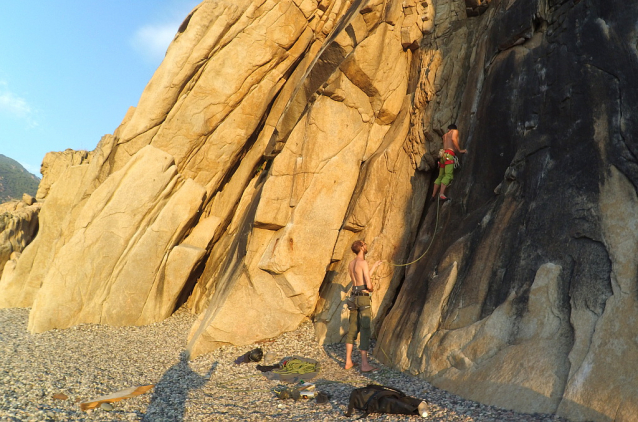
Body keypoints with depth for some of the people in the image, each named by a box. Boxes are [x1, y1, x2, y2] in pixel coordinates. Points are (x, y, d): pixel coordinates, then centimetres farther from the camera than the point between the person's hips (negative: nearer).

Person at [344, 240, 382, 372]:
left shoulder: (350, 264, 14)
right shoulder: (363, 262, -14)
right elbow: (369, 284, -20)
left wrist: (374, 267, 29)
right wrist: (372, 289, 6)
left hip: (354, 299, 8)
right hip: (363, 299, -8)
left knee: (352, 329, 13)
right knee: (365, 330, -6)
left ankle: (348, 362, 16)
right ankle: (364, 364, -6)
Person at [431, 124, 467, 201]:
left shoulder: (445, 135, 27)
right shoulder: (455, 131, 9)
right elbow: (453, 139, -11)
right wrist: (460, 150, -11)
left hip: (443, 154, 7)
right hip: (449, 155, -7)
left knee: (440, 176, 12)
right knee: (448, 175, -17)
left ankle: (433, 195, 10)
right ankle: (442, 194, -32)